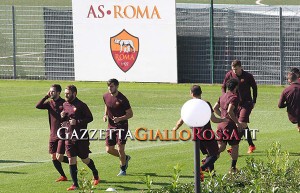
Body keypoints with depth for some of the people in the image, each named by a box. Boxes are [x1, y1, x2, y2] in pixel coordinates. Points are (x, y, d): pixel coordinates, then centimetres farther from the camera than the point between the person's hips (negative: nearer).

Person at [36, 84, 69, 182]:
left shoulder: (64, 103, -8)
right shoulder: (49, 103, 7)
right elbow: (38, 106, -9)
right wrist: (46, 96, -11)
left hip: (62, 135, -6)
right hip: (53, 135, 6)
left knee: (59, 157, -12)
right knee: (53, 158, 5)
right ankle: (63, 176, 20)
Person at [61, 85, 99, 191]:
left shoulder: (81, 105, -10)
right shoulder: (65, 105, 10)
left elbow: (90, 118, -10)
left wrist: (77, 122, -20)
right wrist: (62, 117, -1)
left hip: (81, 138, -5)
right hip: (69, 137, 5)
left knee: (85, 159, 6)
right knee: (71, 160, 0)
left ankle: (95, 174, 34)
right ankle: (75, 184, 5)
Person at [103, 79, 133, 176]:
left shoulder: (122, 99, -16)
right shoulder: (106, 96, 1)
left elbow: (130, 114, -11)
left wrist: (120, 118, -26)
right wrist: (105, 115, 4)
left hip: (121, 126, -6)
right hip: (111, 126, 6)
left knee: (120, 149, -8)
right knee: (109, 149, 4)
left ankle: (123, 170, 13)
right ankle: (125, 158, 32)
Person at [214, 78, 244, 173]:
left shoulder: (222, 96, 12)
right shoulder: (234, 97, -13)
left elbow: (215, 108, 18)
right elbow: (230, 111, -25)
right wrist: (237, 122, -19)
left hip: (221, 124, 7)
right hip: (230, 124, -7)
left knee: (221, 146, 14)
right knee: (234, 146, 7)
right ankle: (233, 168, 7)